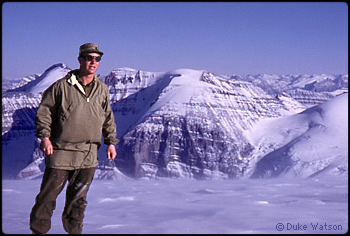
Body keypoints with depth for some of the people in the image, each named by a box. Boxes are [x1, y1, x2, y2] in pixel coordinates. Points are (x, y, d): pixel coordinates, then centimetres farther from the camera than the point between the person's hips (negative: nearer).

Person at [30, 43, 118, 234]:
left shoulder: (102, 90, 9)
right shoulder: (62, 86, -4)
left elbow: (108, 118, 20)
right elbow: (44, 110, 1)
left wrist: (111, 142, 16)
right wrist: (44, 136, -9)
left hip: (88, 155, 4)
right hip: (61, 151, -3)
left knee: (78, 197, 10)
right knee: (49, 193, 2)